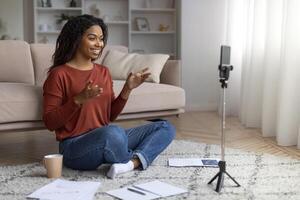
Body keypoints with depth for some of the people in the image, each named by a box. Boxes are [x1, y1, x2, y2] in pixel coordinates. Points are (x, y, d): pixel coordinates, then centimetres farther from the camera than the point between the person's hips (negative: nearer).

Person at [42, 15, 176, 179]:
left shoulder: (103, 72, 13)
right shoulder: (59, 74, -6)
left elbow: (110, 116, 15)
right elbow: (49, 123, -9)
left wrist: (127, 89, 0)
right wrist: (78, 100, -22)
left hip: (106, 139, 7)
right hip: (75, 147, -7)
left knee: (166, 127, -2)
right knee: (113, 132, -40)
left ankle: (132, 162, -26)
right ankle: (139, 159, -9)